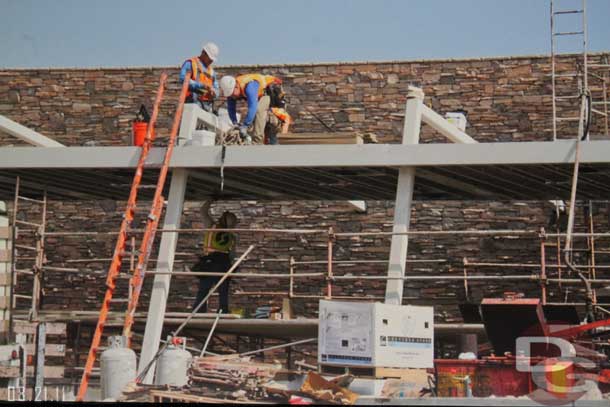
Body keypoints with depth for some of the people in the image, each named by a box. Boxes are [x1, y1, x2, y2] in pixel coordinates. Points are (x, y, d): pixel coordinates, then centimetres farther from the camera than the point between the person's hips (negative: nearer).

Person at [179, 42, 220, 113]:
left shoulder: (211, 70, 24)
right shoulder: (190, 63, 4)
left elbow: (216, 89, 22)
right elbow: (183, 79, -13)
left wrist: (213, 93, -4)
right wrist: (202, 85, -19)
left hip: (207, 104, 6)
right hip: (193, 101, -6)